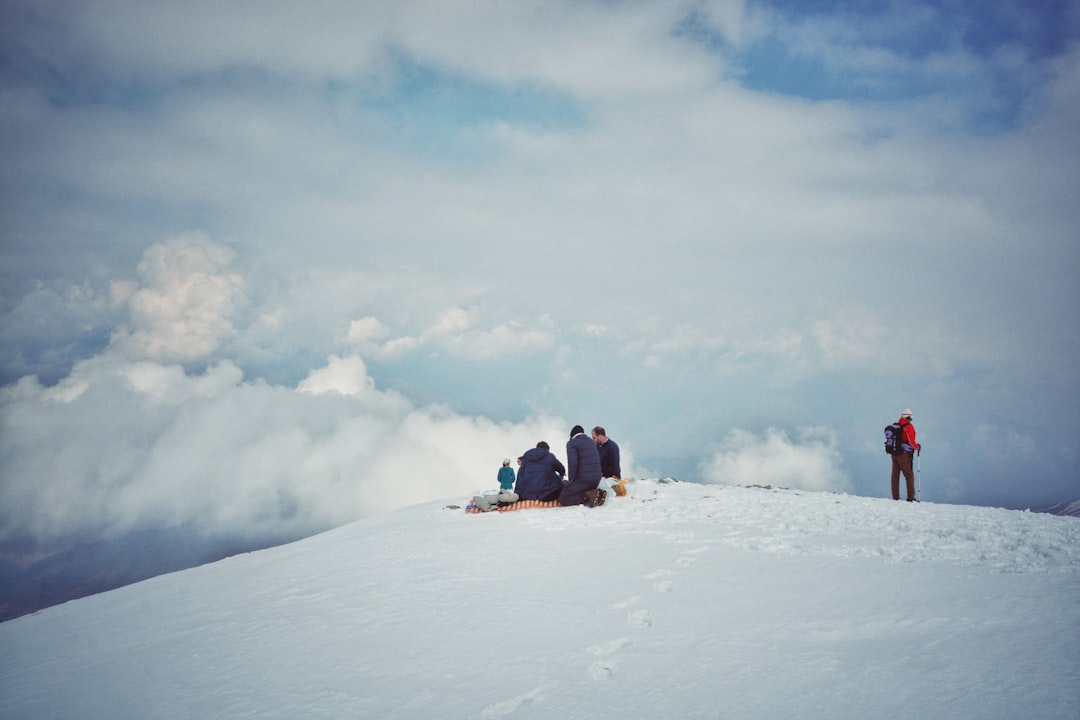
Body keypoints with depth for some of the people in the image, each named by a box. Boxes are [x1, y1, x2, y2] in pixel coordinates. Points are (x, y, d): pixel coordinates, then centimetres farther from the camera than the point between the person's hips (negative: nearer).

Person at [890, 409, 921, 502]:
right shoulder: (909, 427, -12)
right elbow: (911, 442, -15)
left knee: (895, 475, 12)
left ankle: (895, 497, 14)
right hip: (904, 455, -6)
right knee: (909, 476, 2)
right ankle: (910, 497, -1)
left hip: (893, 454, 6)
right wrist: (917, 447, 3)